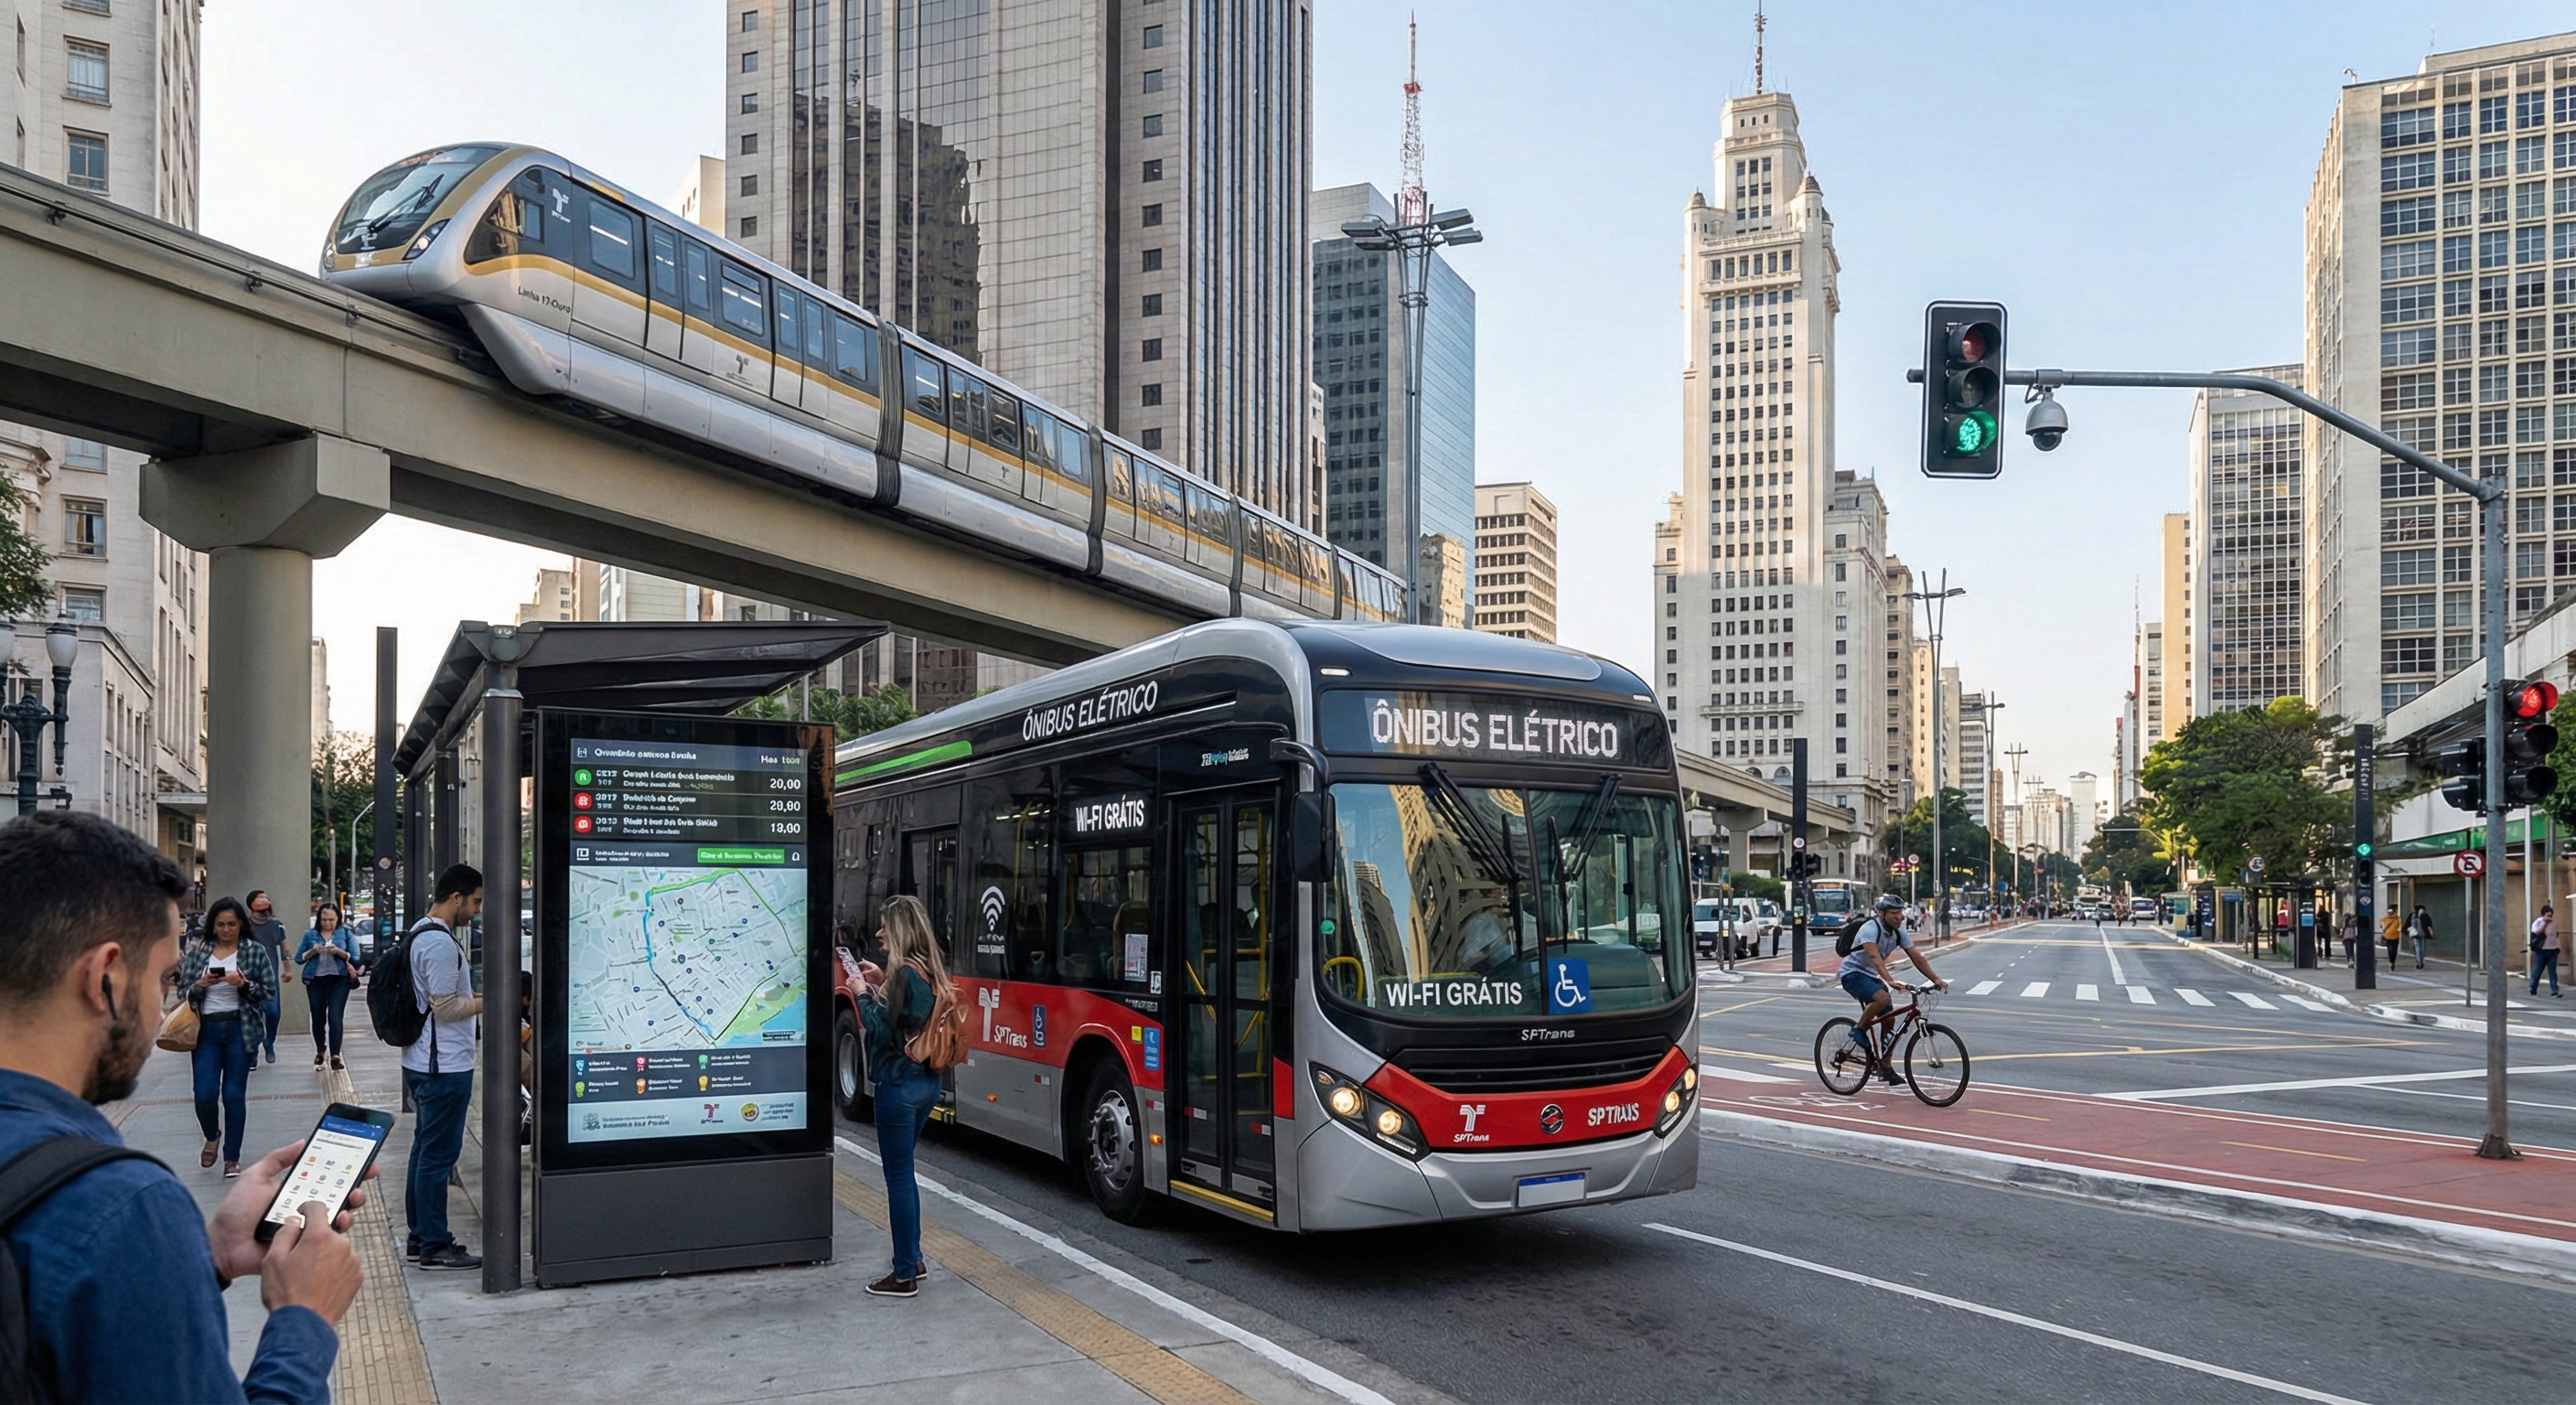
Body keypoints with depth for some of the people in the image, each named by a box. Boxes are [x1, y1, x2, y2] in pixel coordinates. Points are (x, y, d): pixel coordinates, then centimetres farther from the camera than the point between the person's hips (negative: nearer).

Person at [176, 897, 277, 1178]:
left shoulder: (255, 951, -1)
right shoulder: (199, 951, 4)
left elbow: (269, 992, -2)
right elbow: (184, 991, 5)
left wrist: (243, 984, -19)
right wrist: (201, 985, -16)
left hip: (240, 1030, -1)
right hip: (206, 1030, 1)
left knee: (234, 1095, 1)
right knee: (205, 1094, -4)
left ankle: (232, 1158, 13)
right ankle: (211, 1137, 29)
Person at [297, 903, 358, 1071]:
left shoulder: (345, 933, 2)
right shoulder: (310, 935, 5)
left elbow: (355, 958, -1)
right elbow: (298, 959, 5)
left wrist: (340, 952, -17)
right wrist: (313, 951, -13)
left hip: (339, 981, -2)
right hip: (316, 981, 2)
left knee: (335, 1018, -10)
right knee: (318, 1018, 11)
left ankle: (335, 1056, -10)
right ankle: (320, 1051, 33)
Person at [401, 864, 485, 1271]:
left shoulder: (423, 934, 14)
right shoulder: (440, 942, -19)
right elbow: (446, 1008, -20)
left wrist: (476, 995, 16)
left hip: (424, 1064, 11)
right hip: (445, 1065, -11)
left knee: (426, 1149, 16)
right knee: (438, 1154, -4)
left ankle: (419, 1237, 25)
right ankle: (434, 1246, 3)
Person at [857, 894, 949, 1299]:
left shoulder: (904, 973, -17)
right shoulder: (930, 971, 9)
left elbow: (882, 1032, -17)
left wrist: (863, 995, -7)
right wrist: (883, 985, 12)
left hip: (898, 1084, -9)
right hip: (927, 1082, 9)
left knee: (898, 1176, -1)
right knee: (903, 1171, 21)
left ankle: (904, 1276, 6)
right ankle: (913, 1258, 29)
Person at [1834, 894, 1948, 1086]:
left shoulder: (1898, 932, -1)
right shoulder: (1871, 929, -24)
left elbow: (1917, 957, -4)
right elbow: (1875, 958, -38)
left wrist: (1935, 980, -16)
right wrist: (1890, 981, -51)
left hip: (1871, 976, 8)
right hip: (1853, 974, -8)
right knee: (1882, 998, -34)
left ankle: (1886, 1069, 10)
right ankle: (1858, 1032, -11)